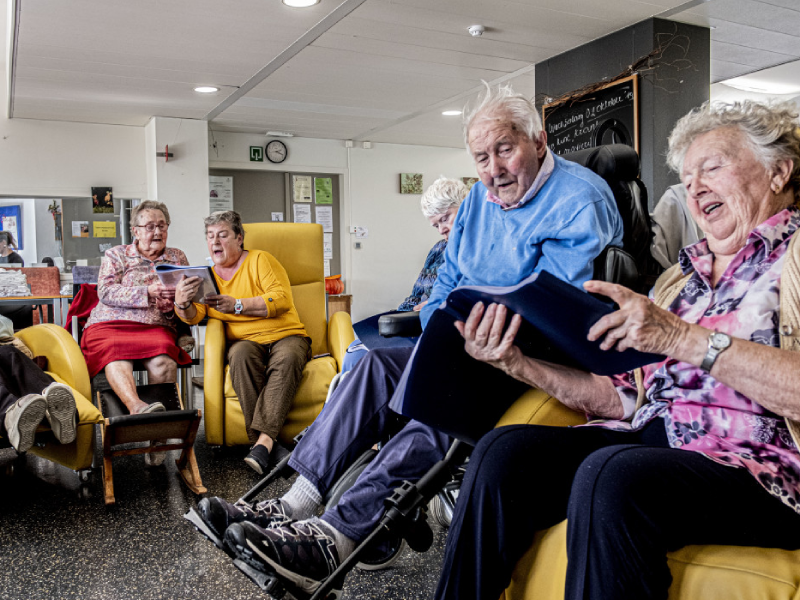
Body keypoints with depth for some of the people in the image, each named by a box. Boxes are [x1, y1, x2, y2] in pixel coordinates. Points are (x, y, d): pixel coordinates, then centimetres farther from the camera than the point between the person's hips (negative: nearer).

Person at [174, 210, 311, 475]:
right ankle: (265, 440, -34)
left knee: (287, 358, -36)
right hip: (246, 341, 2)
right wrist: (182, 304, -23)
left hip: (286, 336, -2)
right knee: (241, 355, -33)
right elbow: (194, 316, 1)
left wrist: (236, 305, -21)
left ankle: (263, 439, -41)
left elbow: (282, 299, -12)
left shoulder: (260, 260, 2)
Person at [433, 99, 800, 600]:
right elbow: (625, 399, 12)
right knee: (504, 450, -16)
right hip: (653, 438, 6)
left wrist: (685, 338, -22)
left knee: (611, 473, -34)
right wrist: (520, 364, 0)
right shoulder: (682, 274, 20)